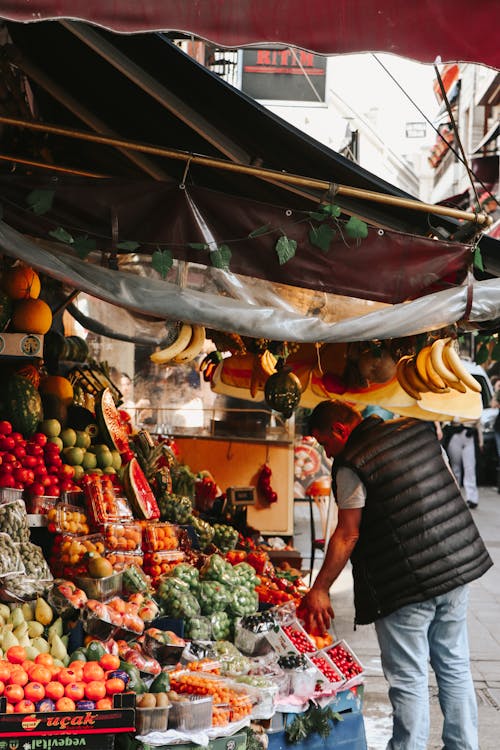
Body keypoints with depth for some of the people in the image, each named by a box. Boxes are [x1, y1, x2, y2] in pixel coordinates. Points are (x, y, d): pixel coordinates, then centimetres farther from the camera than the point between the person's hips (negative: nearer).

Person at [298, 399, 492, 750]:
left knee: (409, 680, 3)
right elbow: (451, 488, 14)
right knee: (455, 667, 16)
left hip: (405, 584, -7)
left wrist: (320, 590, -2)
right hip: (459, 564, 7)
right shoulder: (420, 430, 7)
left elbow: (347, 536, -11)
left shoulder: (350, 464, -12)